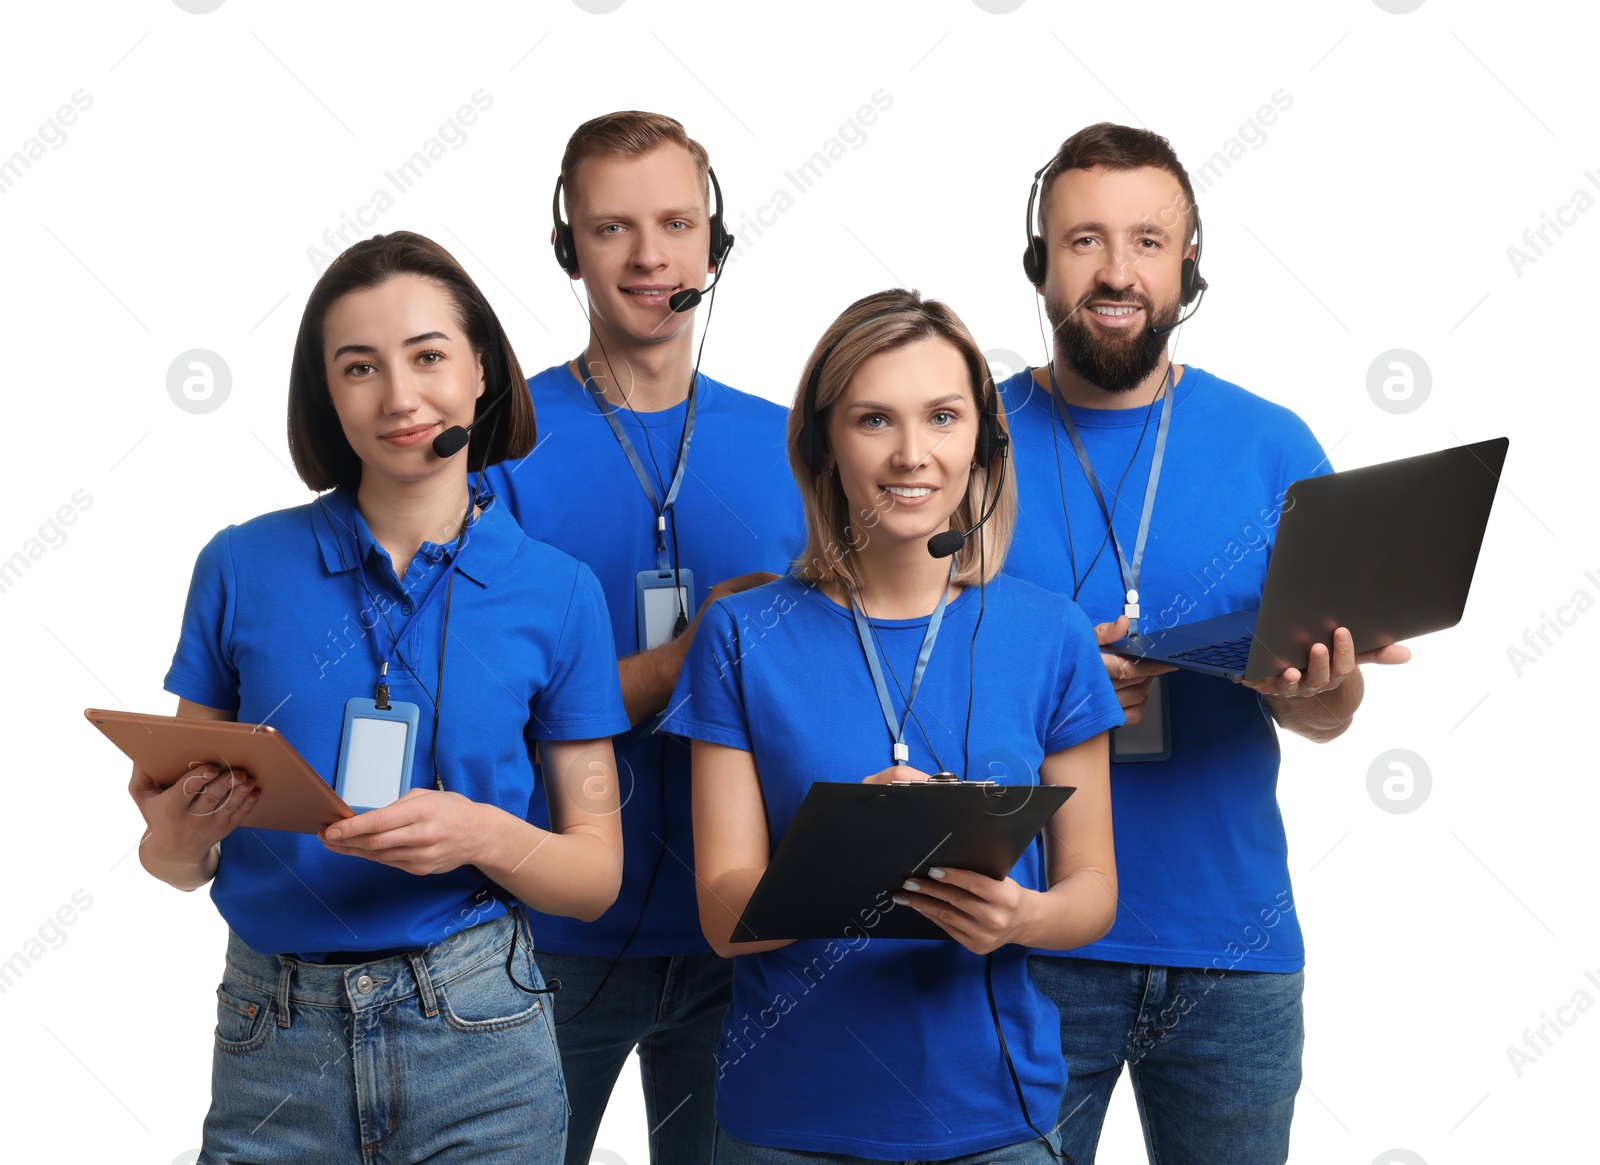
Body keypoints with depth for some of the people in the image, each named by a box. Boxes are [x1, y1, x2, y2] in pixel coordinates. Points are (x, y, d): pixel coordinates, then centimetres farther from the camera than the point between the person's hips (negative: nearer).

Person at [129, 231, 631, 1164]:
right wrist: (178, 836, -16)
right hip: (273, 1045, 1)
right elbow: (185, 864, 6)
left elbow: (596, 877, 3)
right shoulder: (243, 568, 1)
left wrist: (484, 836, -17)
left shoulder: (558, 594, 0)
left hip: (478, 1039, 0)